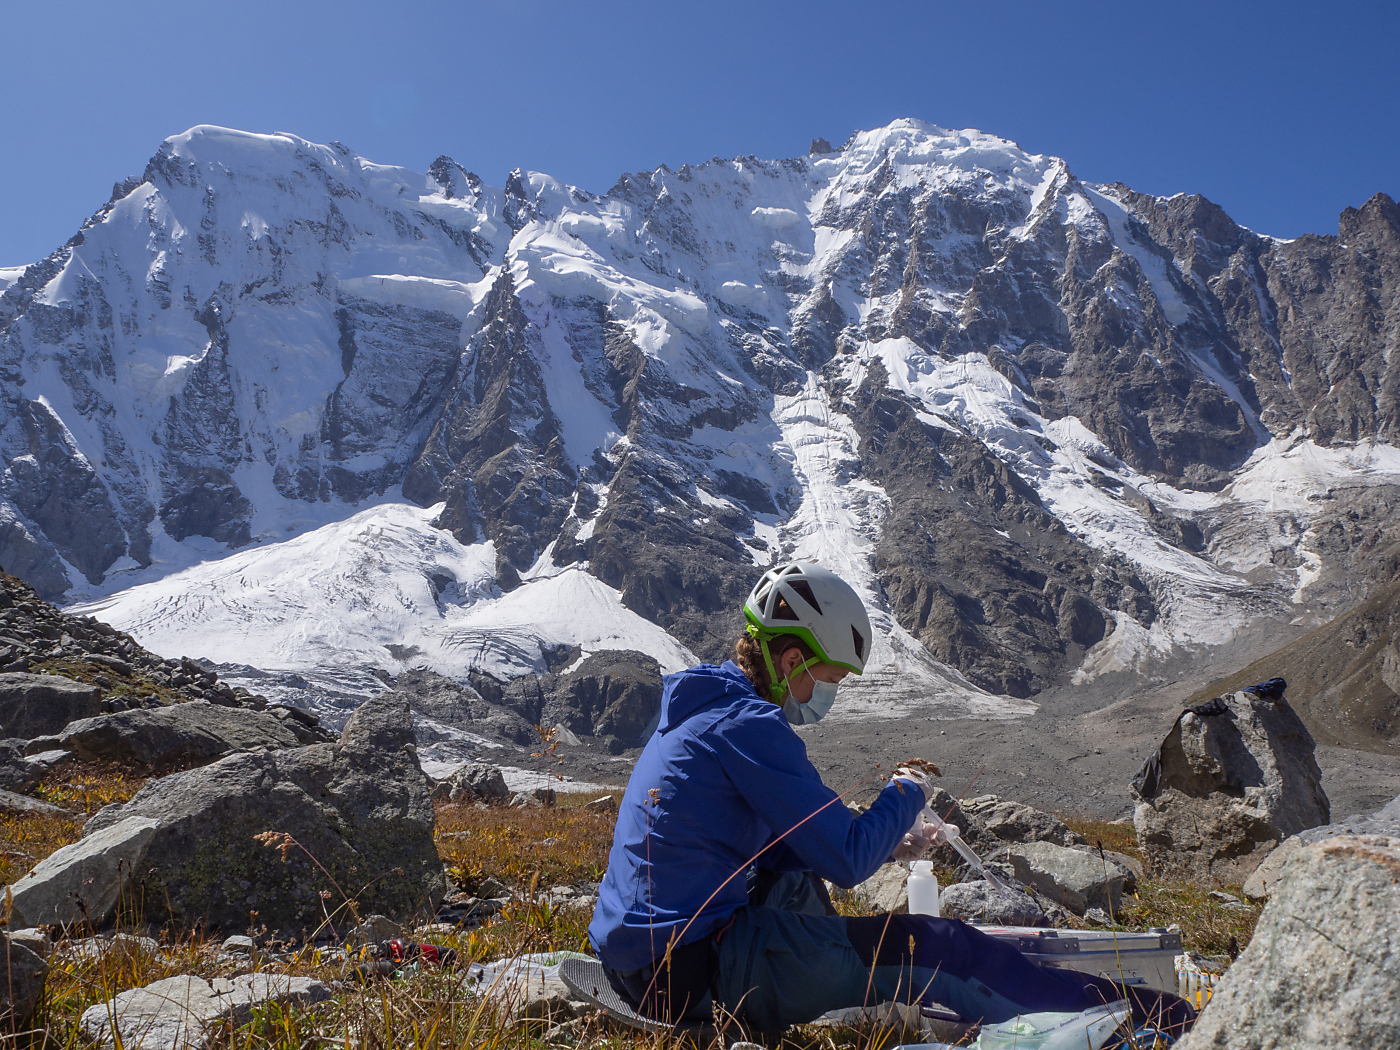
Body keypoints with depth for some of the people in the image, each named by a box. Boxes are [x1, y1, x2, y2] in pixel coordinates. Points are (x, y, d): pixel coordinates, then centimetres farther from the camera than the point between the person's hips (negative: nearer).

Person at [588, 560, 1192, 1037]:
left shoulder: (699, 710, 13)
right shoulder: (749, 726, -19)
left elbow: (781, 844, 21)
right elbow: (847, 859, -19)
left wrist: (885, 843, 12)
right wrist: (905, 797, 0)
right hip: (695, 971, -10)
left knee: (932, 942, 10)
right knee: (936, 984, -5)